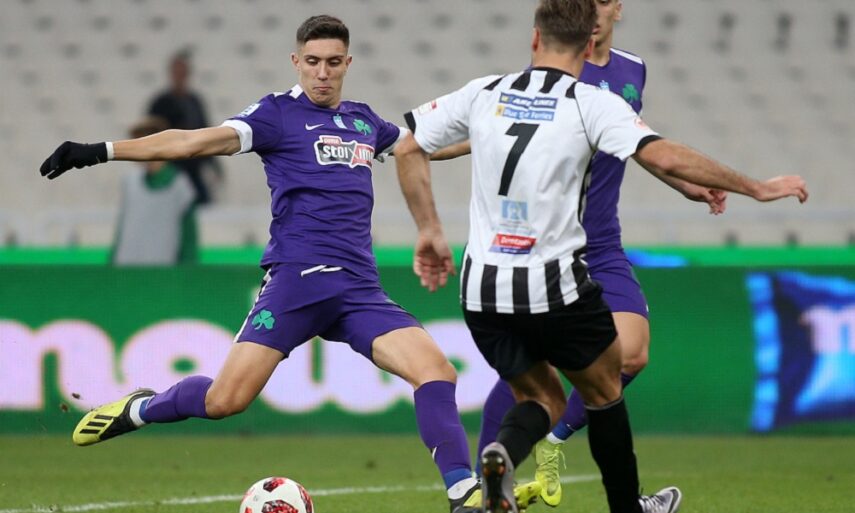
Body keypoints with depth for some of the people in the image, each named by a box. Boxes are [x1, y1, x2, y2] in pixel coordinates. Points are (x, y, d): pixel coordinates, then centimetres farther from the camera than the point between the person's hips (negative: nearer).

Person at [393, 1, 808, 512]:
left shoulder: (483, 93, 5)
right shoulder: (592, 104, -8)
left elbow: (408, 149, 11)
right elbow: (666, 159, -17)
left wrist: (430, 231, 20)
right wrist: (757, 188, -8)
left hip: (482, 291, 4)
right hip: (555, 287, -4)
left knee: (544, 398, 19)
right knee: (603, 389, 21)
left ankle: (503, 453, -13)